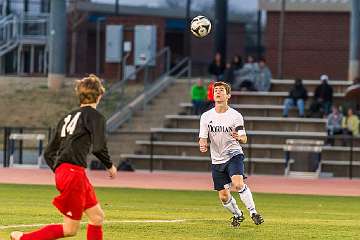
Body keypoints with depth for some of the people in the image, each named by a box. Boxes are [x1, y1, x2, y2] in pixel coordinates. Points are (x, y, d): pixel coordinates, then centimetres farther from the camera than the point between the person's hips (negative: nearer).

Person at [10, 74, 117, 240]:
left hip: (61, 171, 9)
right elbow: (98, 147, -16)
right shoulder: (94, 116, -2)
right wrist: (110, 165, 0)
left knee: (97, 216, 13)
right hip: (74, 172, -9)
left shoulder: (67, 117, 20)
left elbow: (49, 153, 19)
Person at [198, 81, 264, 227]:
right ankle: (237, 215, 31)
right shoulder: (206, 116, 0)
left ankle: (253, 212, -16)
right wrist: (203, 145, -22)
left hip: (234, 155, -3)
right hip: (217, 160, 3)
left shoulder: (235, 116, -7)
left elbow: (244, 139, -4)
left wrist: (238, 137, -28)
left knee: (238, 184, -28)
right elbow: (203, 138, 2)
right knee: (223, 197, 4)